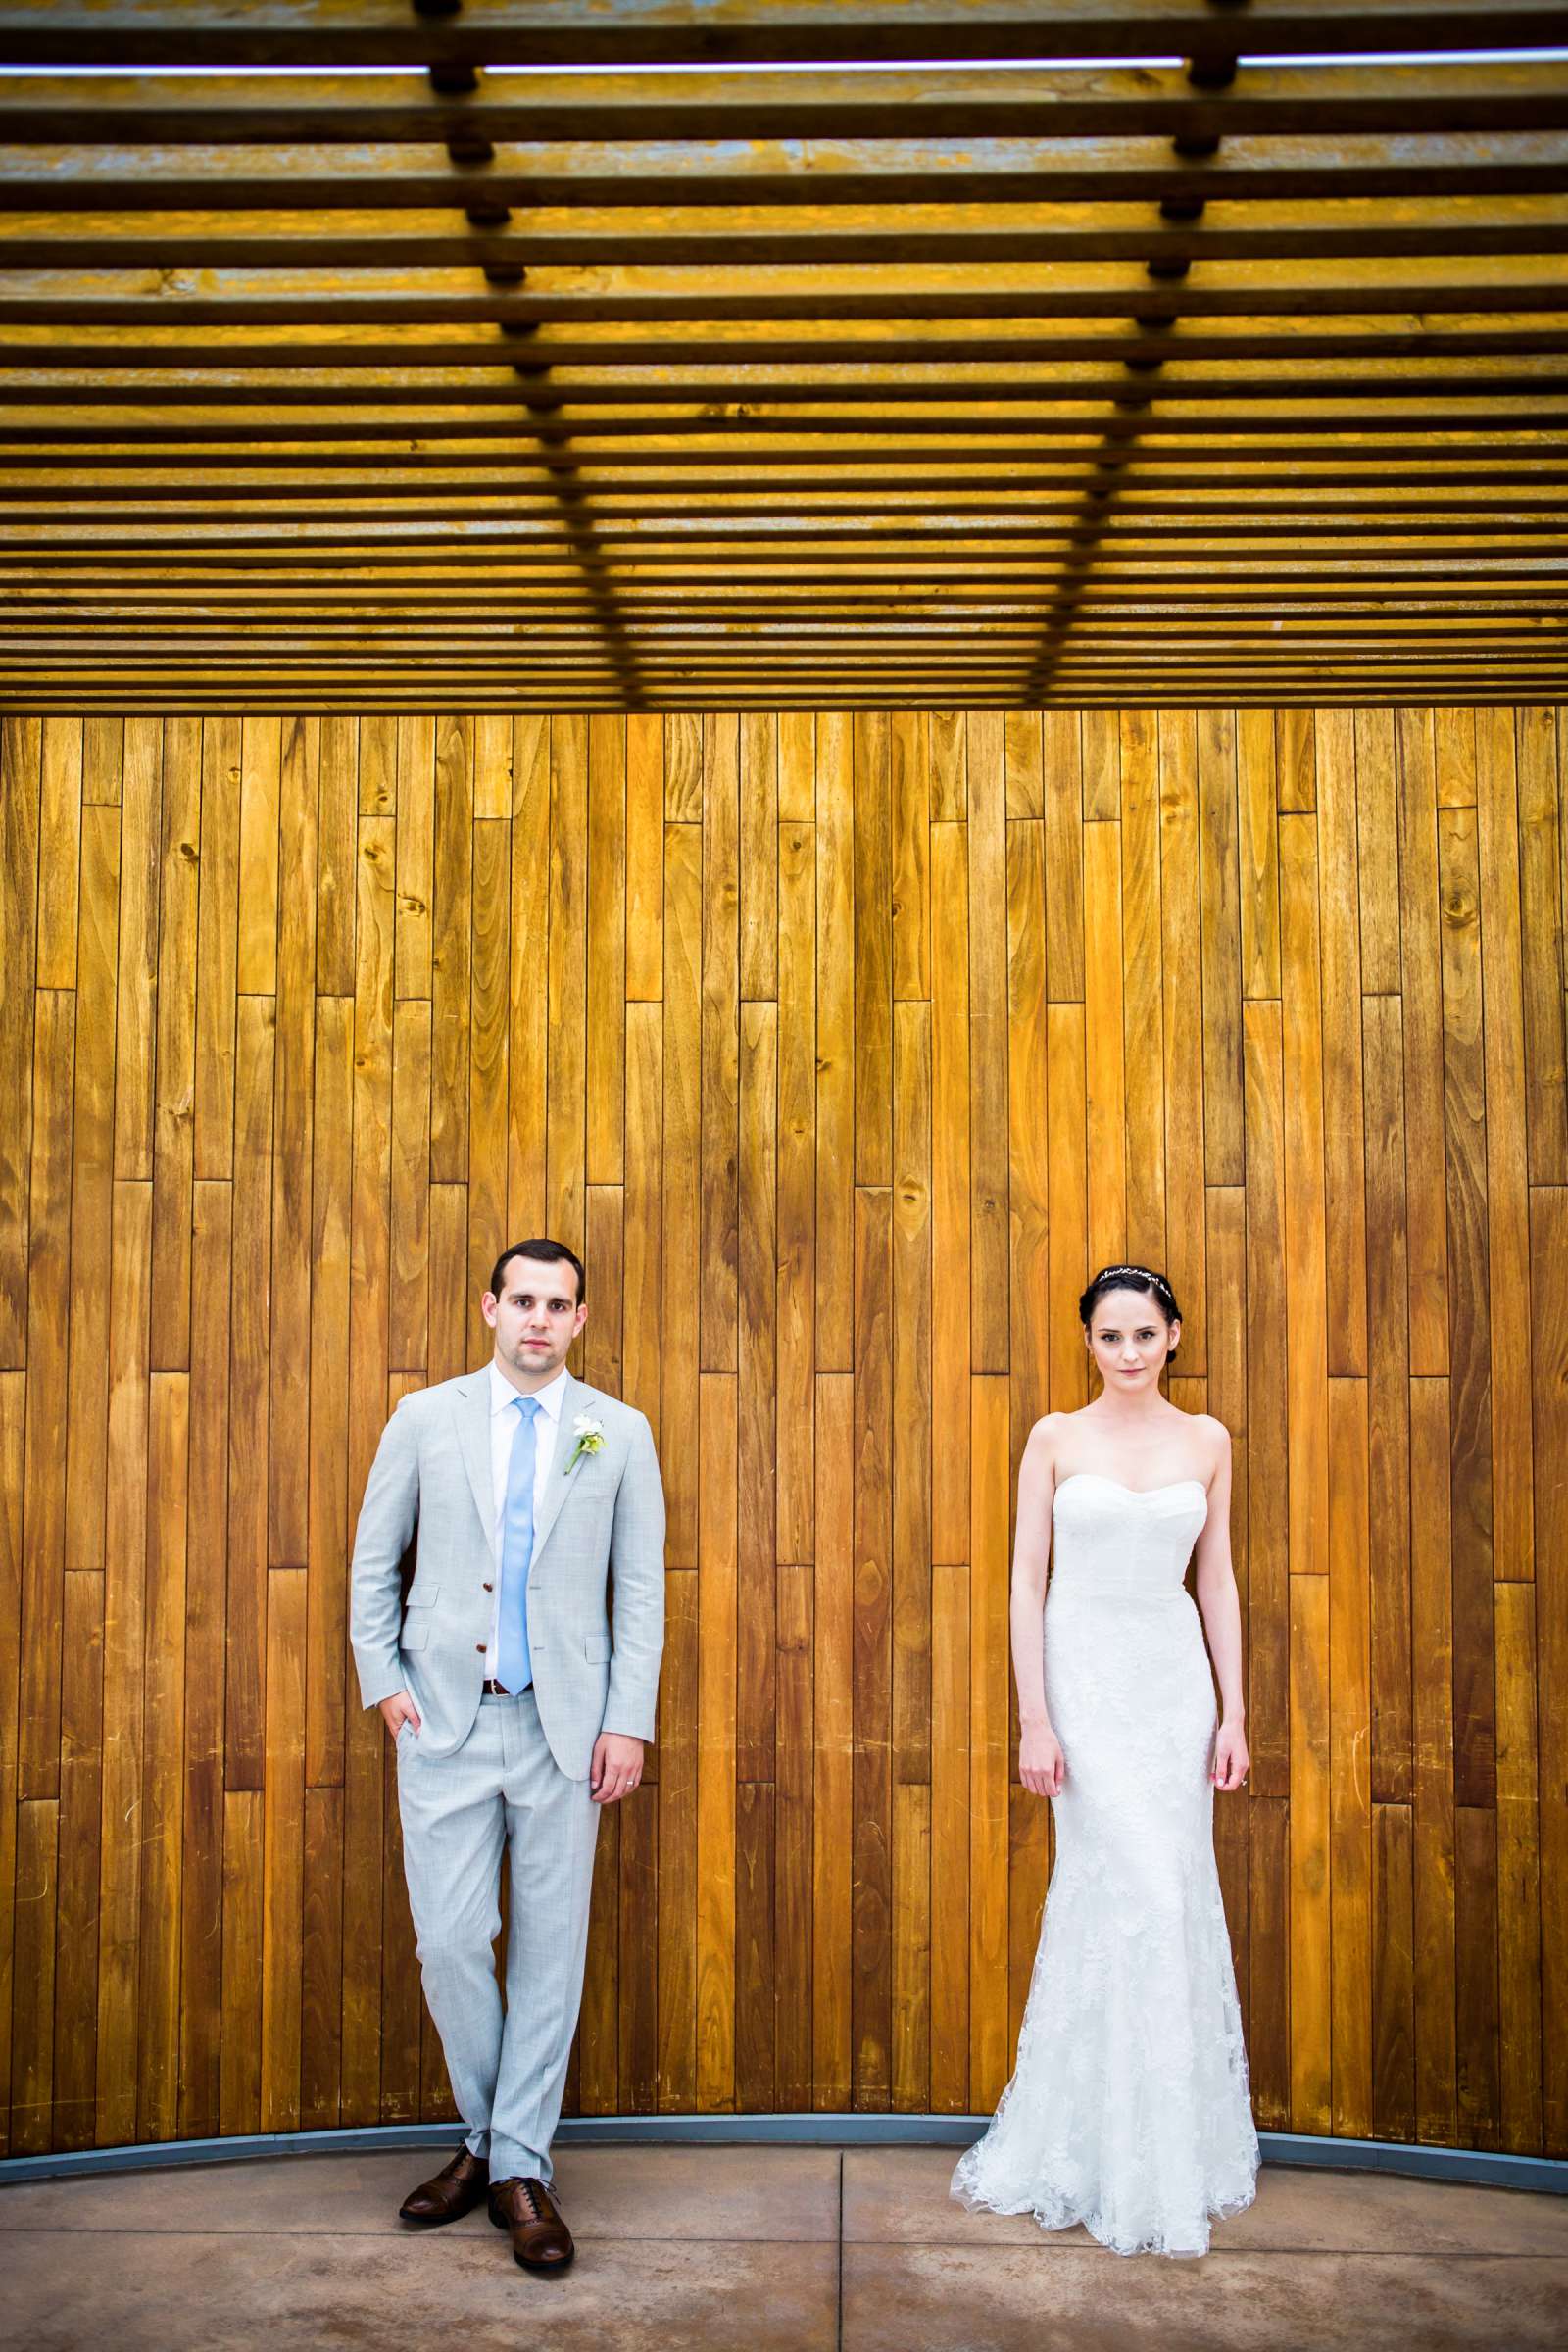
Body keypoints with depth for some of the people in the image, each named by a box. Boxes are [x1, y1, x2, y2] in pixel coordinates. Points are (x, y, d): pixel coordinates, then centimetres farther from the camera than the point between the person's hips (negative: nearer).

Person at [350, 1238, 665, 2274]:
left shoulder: (620, 1433, 2)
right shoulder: (426, 1418, 3)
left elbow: (641, 1587, 3)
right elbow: (374, 1559, 10)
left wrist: (629, 1720, -3)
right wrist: (383, 1678, 1)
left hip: (564, 1727, 0)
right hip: (444, 1722, 1)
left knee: (550, 1948, 5)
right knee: (449, 1943, 3)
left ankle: (521, 2168, 19)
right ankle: (486, 2139, 25)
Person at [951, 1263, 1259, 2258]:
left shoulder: (1206, 1440, 6)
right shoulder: (1055, 1439, -1)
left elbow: (1218, 1580, 9)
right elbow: (1027, 1580, -3)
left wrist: (1233, 1712, 4)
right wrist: (1035, 1719, -8)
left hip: (1176, 1682, 3)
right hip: (1087, 1680, -3)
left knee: (1171, 1897, 6)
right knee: (1138, 1896, -6)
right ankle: (1140, 2172, 10)